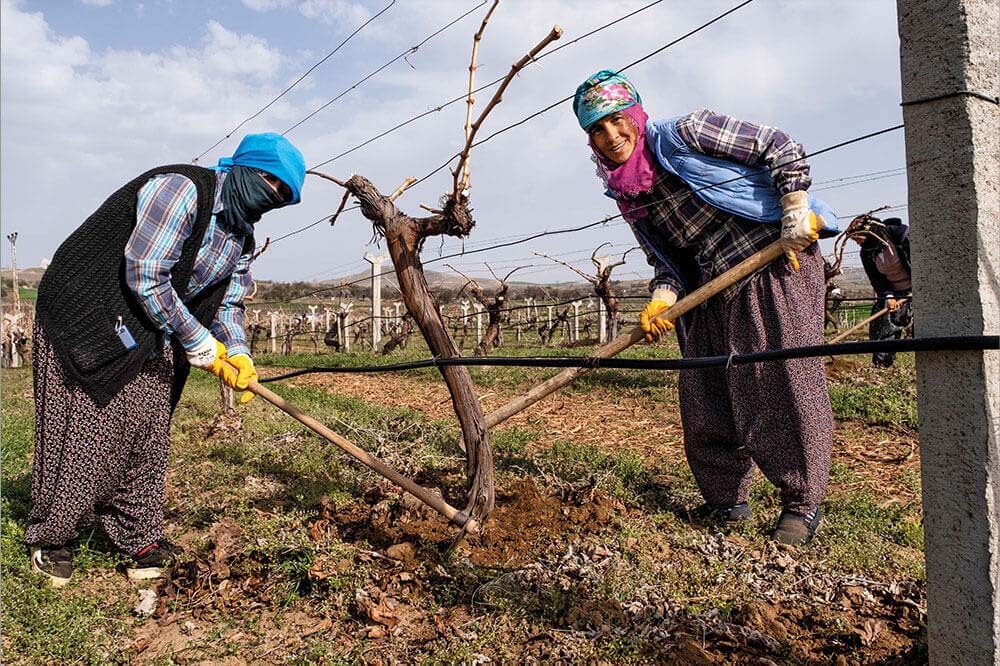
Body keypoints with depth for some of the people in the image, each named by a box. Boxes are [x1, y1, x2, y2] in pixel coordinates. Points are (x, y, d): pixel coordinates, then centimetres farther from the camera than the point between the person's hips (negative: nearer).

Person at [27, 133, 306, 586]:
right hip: (85, 316, -8)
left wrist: (236, 352, -11)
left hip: (147, 339, 8)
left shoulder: (241, 236, 5)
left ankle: (140, 541, 17)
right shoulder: (180, 189, -22)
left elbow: (227, 303, 9)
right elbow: (145, 279, -26)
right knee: (80, 428, -2)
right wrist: (200, 344, -19)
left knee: (148, 432, 5)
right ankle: (50, 537, 17)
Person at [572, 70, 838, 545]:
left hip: (776, 260, -6)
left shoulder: (684, 134, -9)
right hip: (713, 290, 7)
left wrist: (795, 216, -15)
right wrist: (661, 301, -12)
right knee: (704, 392, 6)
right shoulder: (628, 198, 8)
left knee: (783, 379, -6)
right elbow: (665, 260, 7)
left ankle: (802, 502, 10)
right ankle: (726, 499, 22)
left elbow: (779, 147, -8)